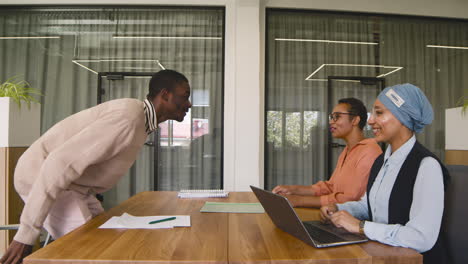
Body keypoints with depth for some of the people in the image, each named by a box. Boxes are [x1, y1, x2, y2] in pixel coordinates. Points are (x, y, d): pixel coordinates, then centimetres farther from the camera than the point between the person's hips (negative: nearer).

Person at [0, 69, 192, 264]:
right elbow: (60, 163, -31)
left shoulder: (142, 120, 5)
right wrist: (26, 233, -27)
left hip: (71, 182, 9)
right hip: (40, 176, -9)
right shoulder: (128, 117, -27)